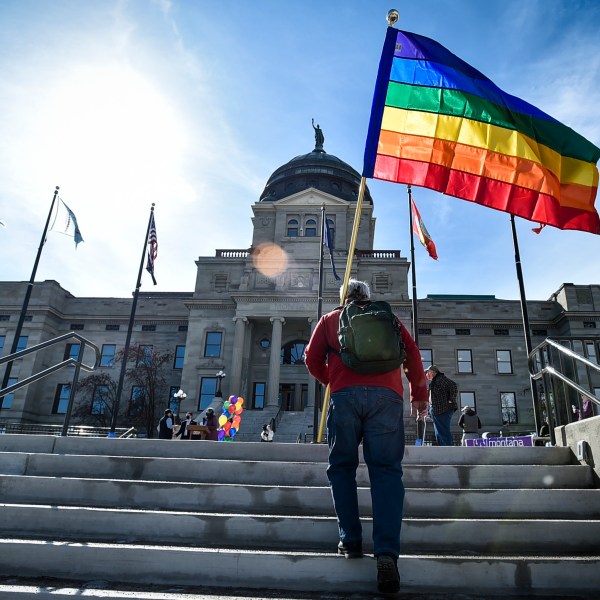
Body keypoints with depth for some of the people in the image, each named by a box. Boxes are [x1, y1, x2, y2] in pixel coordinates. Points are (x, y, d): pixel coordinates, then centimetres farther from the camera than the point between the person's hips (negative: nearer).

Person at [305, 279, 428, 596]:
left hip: (345, 395, -1)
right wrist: (419, 396, 23)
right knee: (386, 470, 1)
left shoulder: (330, 319, 22)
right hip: (386, 395, 1)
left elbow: (313, 359, 15)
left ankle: (350, 540, 9)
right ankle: (386, 553, -10)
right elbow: (413, 355, 17)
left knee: (341, 466, 13)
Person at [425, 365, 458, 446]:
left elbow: (454, 386, -23)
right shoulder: (434, 381, 22)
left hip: (443, 411, -11)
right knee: (439, 434, 13)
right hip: (437, 412, 11)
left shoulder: (440, 379, -10)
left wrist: (451, 400, -17)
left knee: (444, 433, -11)